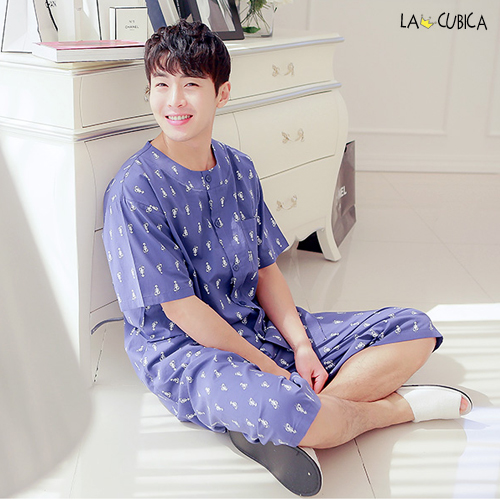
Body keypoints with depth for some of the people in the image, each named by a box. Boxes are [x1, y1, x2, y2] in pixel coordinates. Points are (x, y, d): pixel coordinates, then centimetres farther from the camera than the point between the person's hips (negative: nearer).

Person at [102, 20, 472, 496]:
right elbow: (182, 311, -16)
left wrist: (300, 344, -7)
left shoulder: (239, 169, 6)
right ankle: (399, 407, -5)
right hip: (181, 349, -7)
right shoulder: (135, 191, -15)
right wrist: (272, 372, -16)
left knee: (414, 330, 0)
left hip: (258, 324, 7)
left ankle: (276, 429, -19)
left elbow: (266, 270, 8)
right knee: (283, 407, -40)